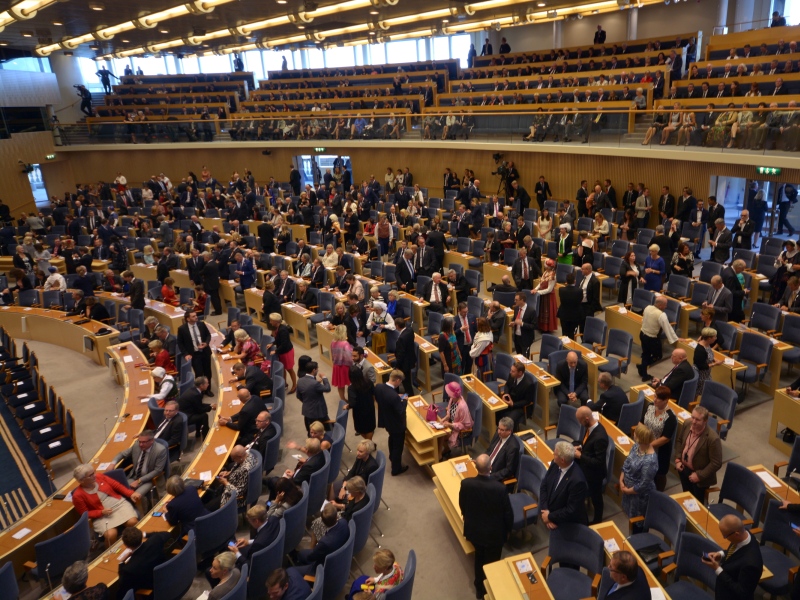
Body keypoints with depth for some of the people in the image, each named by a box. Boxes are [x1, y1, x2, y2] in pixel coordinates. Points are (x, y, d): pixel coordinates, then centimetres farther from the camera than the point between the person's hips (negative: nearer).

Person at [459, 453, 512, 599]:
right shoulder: (500, 488, -32)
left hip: (474, 530, 3)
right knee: (492, 562, 22)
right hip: (494, 533, -3)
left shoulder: (466, 483, -23)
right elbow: (508, 513, -16)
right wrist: (508, 529, 5)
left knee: (479, 557, 29)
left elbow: (462, 507, -4)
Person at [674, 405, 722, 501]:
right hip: (683, 468, 5)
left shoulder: (713, 438, -32)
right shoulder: (687, 423, -15)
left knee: (697, 502, 17)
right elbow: (679, 440, 4)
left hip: (699, 474, -5)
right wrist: (677, 459, -4)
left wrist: (699, 475, -20)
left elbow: (716, 463, -22)